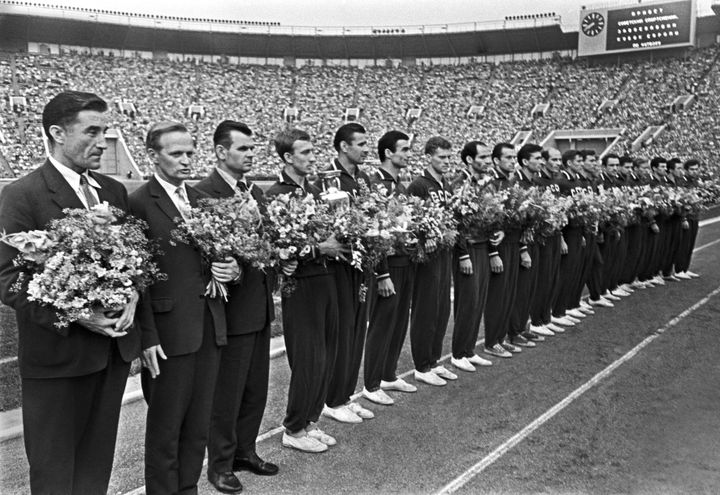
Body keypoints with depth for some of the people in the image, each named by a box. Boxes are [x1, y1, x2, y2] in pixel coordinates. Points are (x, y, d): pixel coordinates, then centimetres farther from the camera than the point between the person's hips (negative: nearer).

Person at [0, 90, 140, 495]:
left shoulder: (115, 191, 8)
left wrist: (131, 298, -7)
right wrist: (74, 315, -22)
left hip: (114, 350, 6)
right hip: (56, 354, -5)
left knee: (98, 462, 18)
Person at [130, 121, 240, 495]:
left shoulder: (202, 200, 12)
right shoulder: (138, 204, -9)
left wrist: (232, 269, -3)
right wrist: (147, 337, -15)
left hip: (211, 327, 6)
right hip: (169, 333, -6)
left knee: (199, 423, 16)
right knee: (166, 426, 8)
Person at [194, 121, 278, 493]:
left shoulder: (255, 192, 11)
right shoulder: (202, 192, -14)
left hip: (261, 305, 8)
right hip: (232, 306, -8)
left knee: (256, 387, 18)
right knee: (227, 391, 6)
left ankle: (245, 450, 35)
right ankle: (220, 464, 24)